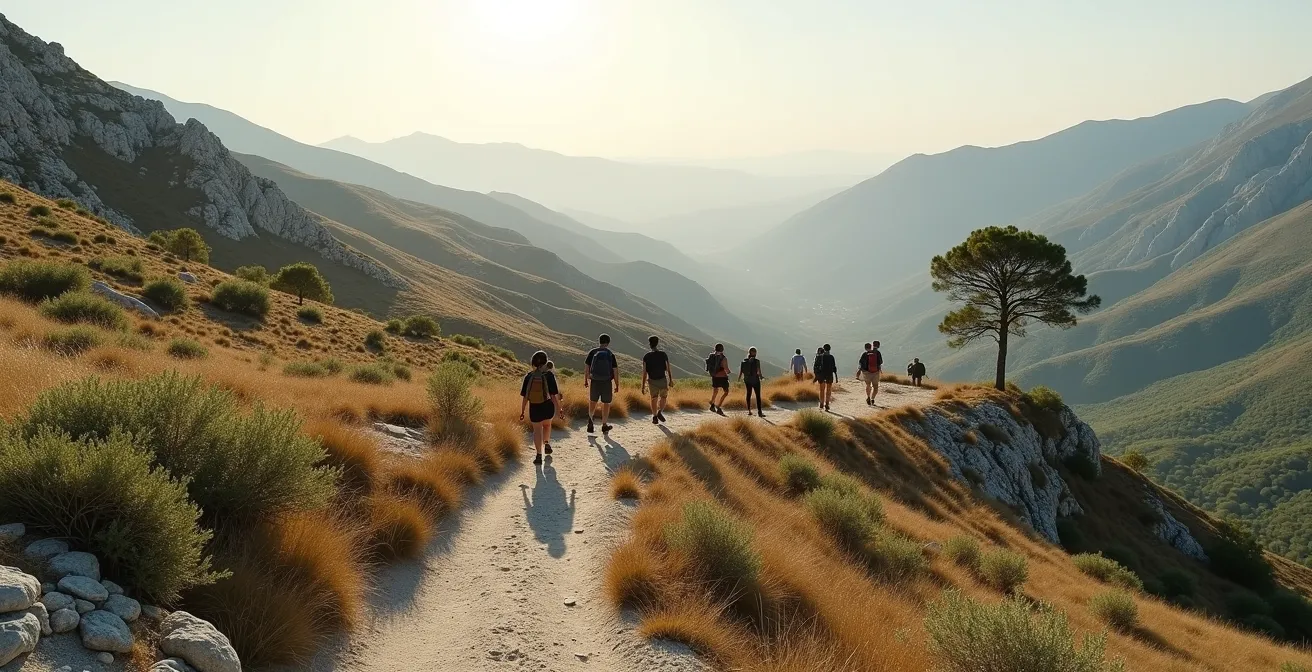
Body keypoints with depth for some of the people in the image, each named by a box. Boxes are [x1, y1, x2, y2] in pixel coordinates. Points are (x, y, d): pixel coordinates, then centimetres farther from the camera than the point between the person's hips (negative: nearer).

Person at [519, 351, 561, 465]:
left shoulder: (529, 377, -4)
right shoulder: (549, 375, -11)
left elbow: (525, 396, -2)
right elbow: (554, 395, -13)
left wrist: (522, 412, 6)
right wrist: (559, 409, -6)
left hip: (534, 408, 0)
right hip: (548, 407, 0)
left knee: (537, 430, 10)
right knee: (547, 424, 30)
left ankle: (539, 456, 1)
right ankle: (546, 443, 18)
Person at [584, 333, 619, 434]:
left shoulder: (592, 352, -5)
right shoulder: (611, 354, -7)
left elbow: (586, 367, -2)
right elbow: (615, 371, -7)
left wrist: (586, 380, 11)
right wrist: (617, 385, 2)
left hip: (595, 382, 1)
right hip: (607, 383, -1)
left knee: (593, 401, 22)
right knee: (606, 404, 13)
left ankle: (590, 418, 2)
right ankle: (604, 425, 19)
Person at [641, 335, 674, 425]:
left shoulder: (646, 357, -7)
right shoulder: (663, 355, -8)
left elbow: (644, 372, -7)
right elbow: (668, 369, -6)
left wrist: (643, 385, -2)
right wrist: (671, 380, 5)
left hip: (652, 381, 1)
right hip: (663, 380, -1)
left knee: (654, 399, 15)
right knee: (663, 397, 17)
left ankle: (655, 417, 13)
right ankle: (660, 412, -4)